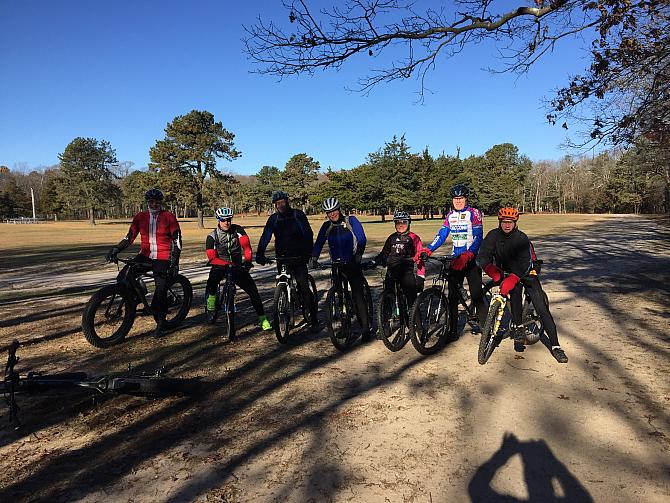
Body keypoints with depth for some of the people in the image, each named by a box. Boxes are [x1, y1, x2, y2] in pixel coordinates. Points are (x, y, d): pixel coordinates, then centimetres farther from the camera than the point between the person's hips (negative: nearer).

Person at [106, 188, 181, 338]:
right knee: (123, 277, -16)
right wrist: (115, 250, -10)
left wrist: (175, 261, -9)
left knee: (161, 291, -4)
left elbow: (177, 240, -3)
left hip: (162, 259, -3)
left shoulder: (169, 217, -5)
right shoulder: (140, 217, 3)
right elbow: (130, 237, 4)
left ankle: (160, 323, 14)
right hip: (145, 256, 3)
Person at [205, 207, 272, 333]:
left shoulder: (238, 230, -6)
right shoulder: (212, 237, -9)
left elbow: (246, 246, -15)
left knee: (253, 290, -7)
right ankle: (211, 298, -8)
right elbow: (212, 258, -18)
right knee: (213, 279, -35)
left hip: (238, 266, 1)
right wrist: (227, 264, -32)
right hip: (221, 266, -1)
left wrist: (247, 260, -32)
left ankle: (262, 319, 3)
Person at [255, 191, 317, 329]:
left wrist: (309, 252, -23)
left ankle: (313, 319, -2)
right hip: (282, 258, 4)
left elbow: (308, 233, -10)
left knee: (304, 287, -9)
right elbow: (265, 237, -1)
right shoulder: (274, 218, 6)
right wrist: (259, 254, -15)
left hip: (299, 257, -4)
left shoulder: (297, 214, -3)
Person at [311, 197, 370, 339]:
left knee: (357, 295, -11)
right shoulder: (327, 226, 4)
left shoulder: (351, 220, -5)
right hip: (337, 264, 4)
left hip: (353, 264, -4)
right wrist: (314, 258, -14)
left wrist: (359, 254, -28)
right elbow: (319, 242, 1)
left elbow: (361, 238, -14)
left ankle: (365, 327, -7)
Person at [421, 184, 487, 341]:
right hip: (455, 259, 5)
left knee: (477, 295, -8)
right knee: (452, 296, 4)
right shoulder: (450, 215, 11)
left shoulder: (474, 213, -5)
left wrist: (468, 255, -31)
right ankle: (453, 331, 12)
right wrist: (428, 250, -8)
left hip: (471, 259, -5)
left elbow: (478, 237, -15)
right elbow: (441, 235, 7)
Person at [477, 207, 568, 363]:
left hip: (526, 272, -2)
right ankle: (518, 328, -15)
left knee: (541, 308, -12)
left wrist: (511, 280, -45)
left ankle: (555, 346, -7)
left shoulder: (522, 238, -22)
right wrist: (494, 272, -38)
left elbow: (525, 264, -32)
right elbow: (482, 257, -21)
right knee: (515, 291, -32)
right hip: (506, 272, 2)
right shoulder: (493, 236, -13)